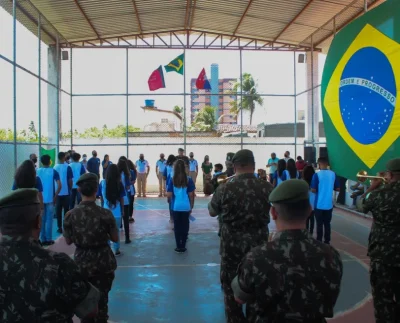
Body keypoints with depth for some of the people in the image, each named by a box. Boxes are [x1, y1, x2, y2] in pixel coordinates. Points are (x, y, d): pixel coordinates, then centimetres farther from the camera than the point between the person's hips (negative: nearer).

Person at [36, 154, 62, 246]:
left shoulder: (37, 172, 3)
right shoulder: (53, 171, -4)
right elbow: (59, 186, -12)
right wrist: (55, 197, -2)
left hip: (40, 199, 2)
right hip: (50, 199, -2)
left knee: (41, 219, 9)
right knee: (49, 220, 4)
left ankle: (42, 239, 12)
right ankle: (48, 239, 7)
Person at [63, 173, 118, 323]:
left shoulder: (70, 215, -12)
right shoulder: (105, 214, -18)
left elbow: (68, 241, -2)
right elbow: (115, 238, -8)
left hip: (82, 262, 2)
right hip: (103, 262, -1)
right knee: (101, 299, 16)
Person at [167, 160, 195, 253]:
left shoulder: (172, 180, -6)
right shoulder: (188, 180, -5)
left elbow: (169, 195, -7)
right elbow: (191, 195, -3)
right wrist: (191, 207, 7)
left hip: (176, 207, 0)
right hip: (186, 207, 0)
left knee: (177, 226, 9)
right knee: (185, 226, 10)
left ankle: (179, 247, 13)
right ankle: (183, 246, 14)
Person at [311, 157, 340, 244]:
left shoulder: (317, 175, -13)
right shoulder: (333, 174, 0)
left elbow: (313, 190, -15)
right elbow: (338, 189, 6)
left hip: (319, 204, -3)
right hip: (329, 204, 4)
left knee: (319, 224, 5)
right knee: (327, 224, 13)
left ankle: (319, 242, 11)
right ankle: (327, 242, 18)